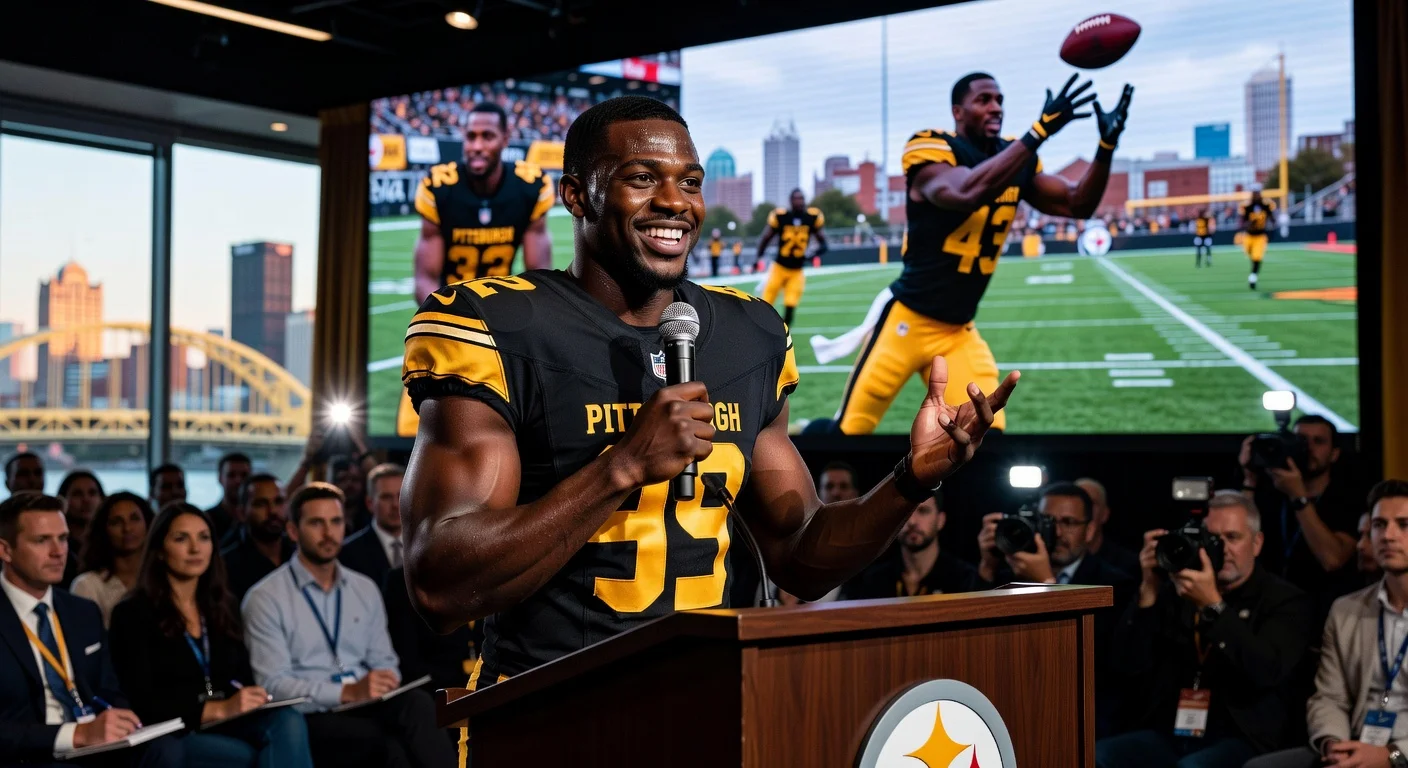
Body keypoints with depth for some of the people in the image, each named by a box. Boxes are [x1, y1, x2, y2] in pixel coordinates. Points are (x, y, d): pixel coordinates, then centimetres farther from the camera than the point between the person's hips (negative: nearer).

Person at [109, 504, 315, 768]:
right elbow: (141, 702, -9)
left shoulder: (223, 607, 18)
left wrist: (253, 699, -9)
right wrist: (219, 709, -20)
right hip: (171, 734, -5)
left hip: (229, 726, 5)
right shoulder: (134, 614, 0)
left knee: (288, 722, -30)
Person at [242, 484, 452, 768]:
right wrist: (348, 692, -20)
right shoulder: (265, 599, -1)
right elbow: (273, 684, -9)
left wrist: (385, 682, -9)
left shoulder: (366, 590, 17)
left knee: (417, 704, -34)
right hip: (311, 717, -5)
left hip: (367, 706, 5)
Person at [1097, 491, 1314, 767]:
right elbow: (1129, 665, 3)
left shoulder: (1286, 601, 5)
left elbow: (1267, 672, -14)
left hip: (1237, 740, -3)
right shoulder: (1177, 590, 12)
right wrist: (1149, 589, -7)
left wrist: (1213, 605, -21)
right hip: (1164, 735, 3)